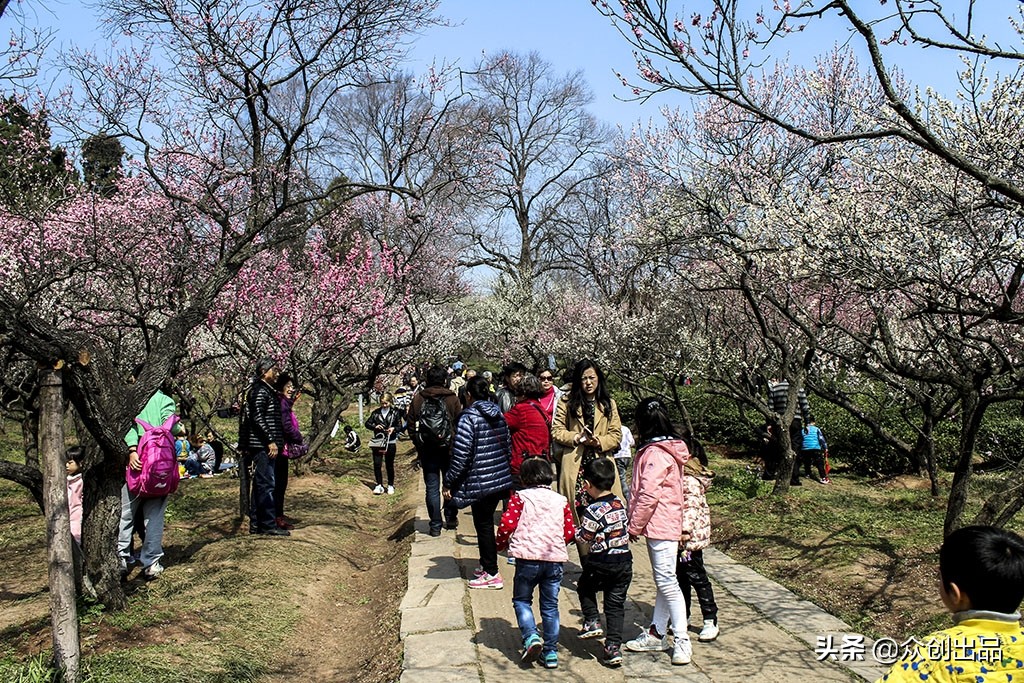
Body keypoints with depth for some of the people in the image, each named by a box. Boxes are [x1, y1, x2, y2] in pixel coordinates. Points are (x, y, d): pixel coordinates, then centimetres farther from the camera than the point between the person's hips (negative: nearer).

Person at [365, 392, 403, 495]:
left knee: (389, 465, 8)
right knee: (377, 464, -2)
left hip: (390, 443, -1)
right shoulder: (376, 412, 5)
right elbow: (367, 423, 6)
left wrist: (393, 429, -19)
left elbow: (400, 427, 3)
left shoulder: (395, 413, 1)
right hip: (377, 442, 1)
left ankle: (390, 485, 21)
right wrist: (375, 426, -13)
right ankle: (379, 485, 8)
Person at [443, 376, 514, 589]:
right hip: (501, 479, 7)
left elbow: (461, 454, -18)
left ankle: (491, 574, 11)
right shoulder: (498, 415, 7)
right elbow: (508, 445, 14)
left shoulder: (469, 417, -15)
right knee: (487, 522, 19)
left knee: (483, 525, 3)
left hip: (479, 482, -7)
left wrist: (449, 482, -10)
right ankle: (487, 564, 30)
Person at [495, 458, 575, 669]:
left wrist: (500, 543, 9)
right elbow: (570, 532, 8)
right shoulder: (561, 500, 11)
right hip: (555, 558, 3)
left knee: (521, 599, 15)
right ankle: (551, 652, 16)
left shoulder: (520, 497, 1)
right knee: (550, 606, 14)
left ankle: (531, 637, -5)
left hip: (528, 558, -3)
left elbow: (507, 524, -9)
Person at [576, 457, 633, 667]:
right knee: (616, 604, 9)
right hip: (624, 561, 5)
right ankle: (614, 647, 6)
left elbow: (583, 537, -11)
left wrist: (575, 530, 7)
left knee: (585, 587, 24)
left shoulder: (593, 511, -18)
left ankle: (592, 621, 14)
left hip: (600, 564, -5)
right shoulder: (620, 503, 2)